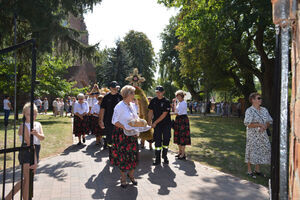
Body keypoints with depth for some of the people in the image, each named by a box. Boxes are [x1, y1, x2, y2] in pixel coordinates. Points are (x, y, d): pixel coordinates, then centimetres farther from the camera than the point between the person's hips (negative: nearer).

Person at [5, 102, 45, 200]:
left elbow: (43, 137, -10)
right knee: (27, 180, 1)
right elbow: (29, 144, -19)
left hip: (35, 153, 7)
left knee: (27, 179, 18)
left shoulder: (38, 124, 6)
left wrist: (37, 134, -34)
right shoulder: (23, 127, -13)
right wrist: (35, 160, -22)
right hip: (26, 154, -7)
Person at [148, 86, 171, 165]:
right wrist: (149, 122, -3)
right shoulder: (153, 100, 2)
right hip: (157, 125, 2)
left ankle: (164, 156, 23)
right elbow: (150, 112, 5)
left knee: (166, 140, 5)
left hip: (166, 124, -2)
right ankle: (157, 159, 7)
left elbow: (164, 114, -14)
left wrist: (155, 122, -15)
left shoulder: (166, 101, -10)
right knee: (157, 141, 0)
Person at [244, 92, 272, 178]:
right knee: (252, 151, 0)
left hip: (262, 134, 6)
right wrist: (259, 124, -20)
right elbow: (248, 124, -18)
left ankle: (257, 170, 26)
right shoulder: (249, 111, -10)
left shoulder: (264, 110, 9)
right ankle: (249, 171, 14)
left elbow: (269, 121, 11)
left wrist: (265, 126, -9)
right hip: (253, 135, -6)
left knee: (261, 151, 10)